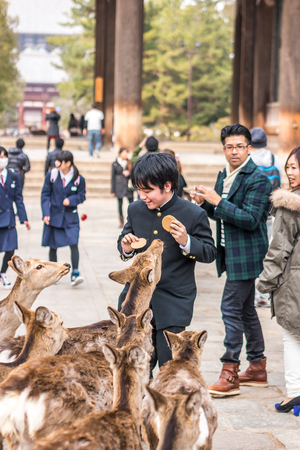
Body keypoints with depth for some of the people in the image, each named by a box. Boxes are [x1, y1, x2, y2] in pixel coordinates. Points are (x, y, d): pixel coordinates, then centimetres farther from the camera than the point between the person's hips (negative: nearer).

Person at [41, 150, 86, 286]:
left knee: (74, 243, -15)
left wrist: (71, 200, -17)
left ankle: (75, 274, -13)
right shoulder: (51, 175, -5)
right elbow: (45, 195, 0)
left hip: (70, 216, -1)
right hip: (54, 215, 1)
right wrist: (46, 213, -8)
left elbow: (81, 196, 3)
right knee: (53, 246, 8)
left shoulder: (78, 179, -7)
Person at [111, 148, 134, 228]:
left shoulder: (129, 163, 8)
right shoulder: (115, 164, 4)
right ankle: (121, 222, 10)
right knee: (120, 204, 2)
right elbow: (113, 177, 5)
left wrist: (129, 173, -11)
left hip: (128, 186, 1)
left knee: (131, 203, -7)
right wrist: (113, 190, 2)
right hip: (119, 187, -1)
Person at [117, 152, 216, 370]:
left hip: (173, 304, -4)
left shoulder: (194, 215, -10)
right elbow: (123, 241, 17)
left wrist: (186, 242, -24)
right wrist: (125, 249, -7)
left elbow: (210, 253, -6)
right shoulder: (136, 209, 3)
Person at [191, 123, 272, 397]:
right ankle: (258, 368, 25)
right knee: (245, 309, 15)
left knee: (231, 308, -10)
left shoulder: (258, 179, -15)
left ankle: (230, 375, -6)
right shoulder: (224, 175, 13)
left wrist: (218, 201, -23)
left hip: (246, 255, -9)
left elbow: (250, 219, -22)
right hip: (231, 254, 9)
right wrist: (205, 202, 0)